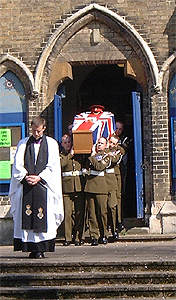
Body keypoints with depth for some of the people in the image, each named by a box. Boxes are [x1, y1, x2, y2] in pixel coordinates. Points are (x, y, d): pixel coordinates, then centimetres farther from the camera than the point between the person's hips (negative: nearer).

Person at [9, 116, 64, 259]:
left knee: (43, 218, -7)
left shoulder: (51, 143, 9)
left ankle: (40, 249, -6)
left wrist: (38, 177, -9)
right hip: (26, 186, 2)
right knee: (26, 218, -3)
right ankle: (31, 247, 2)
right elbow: (17, 164, 7)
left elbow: (52, 166, 1)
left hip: (44, 185, -2)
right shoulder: (23, 143, 14)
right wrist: (26, 177, -9)